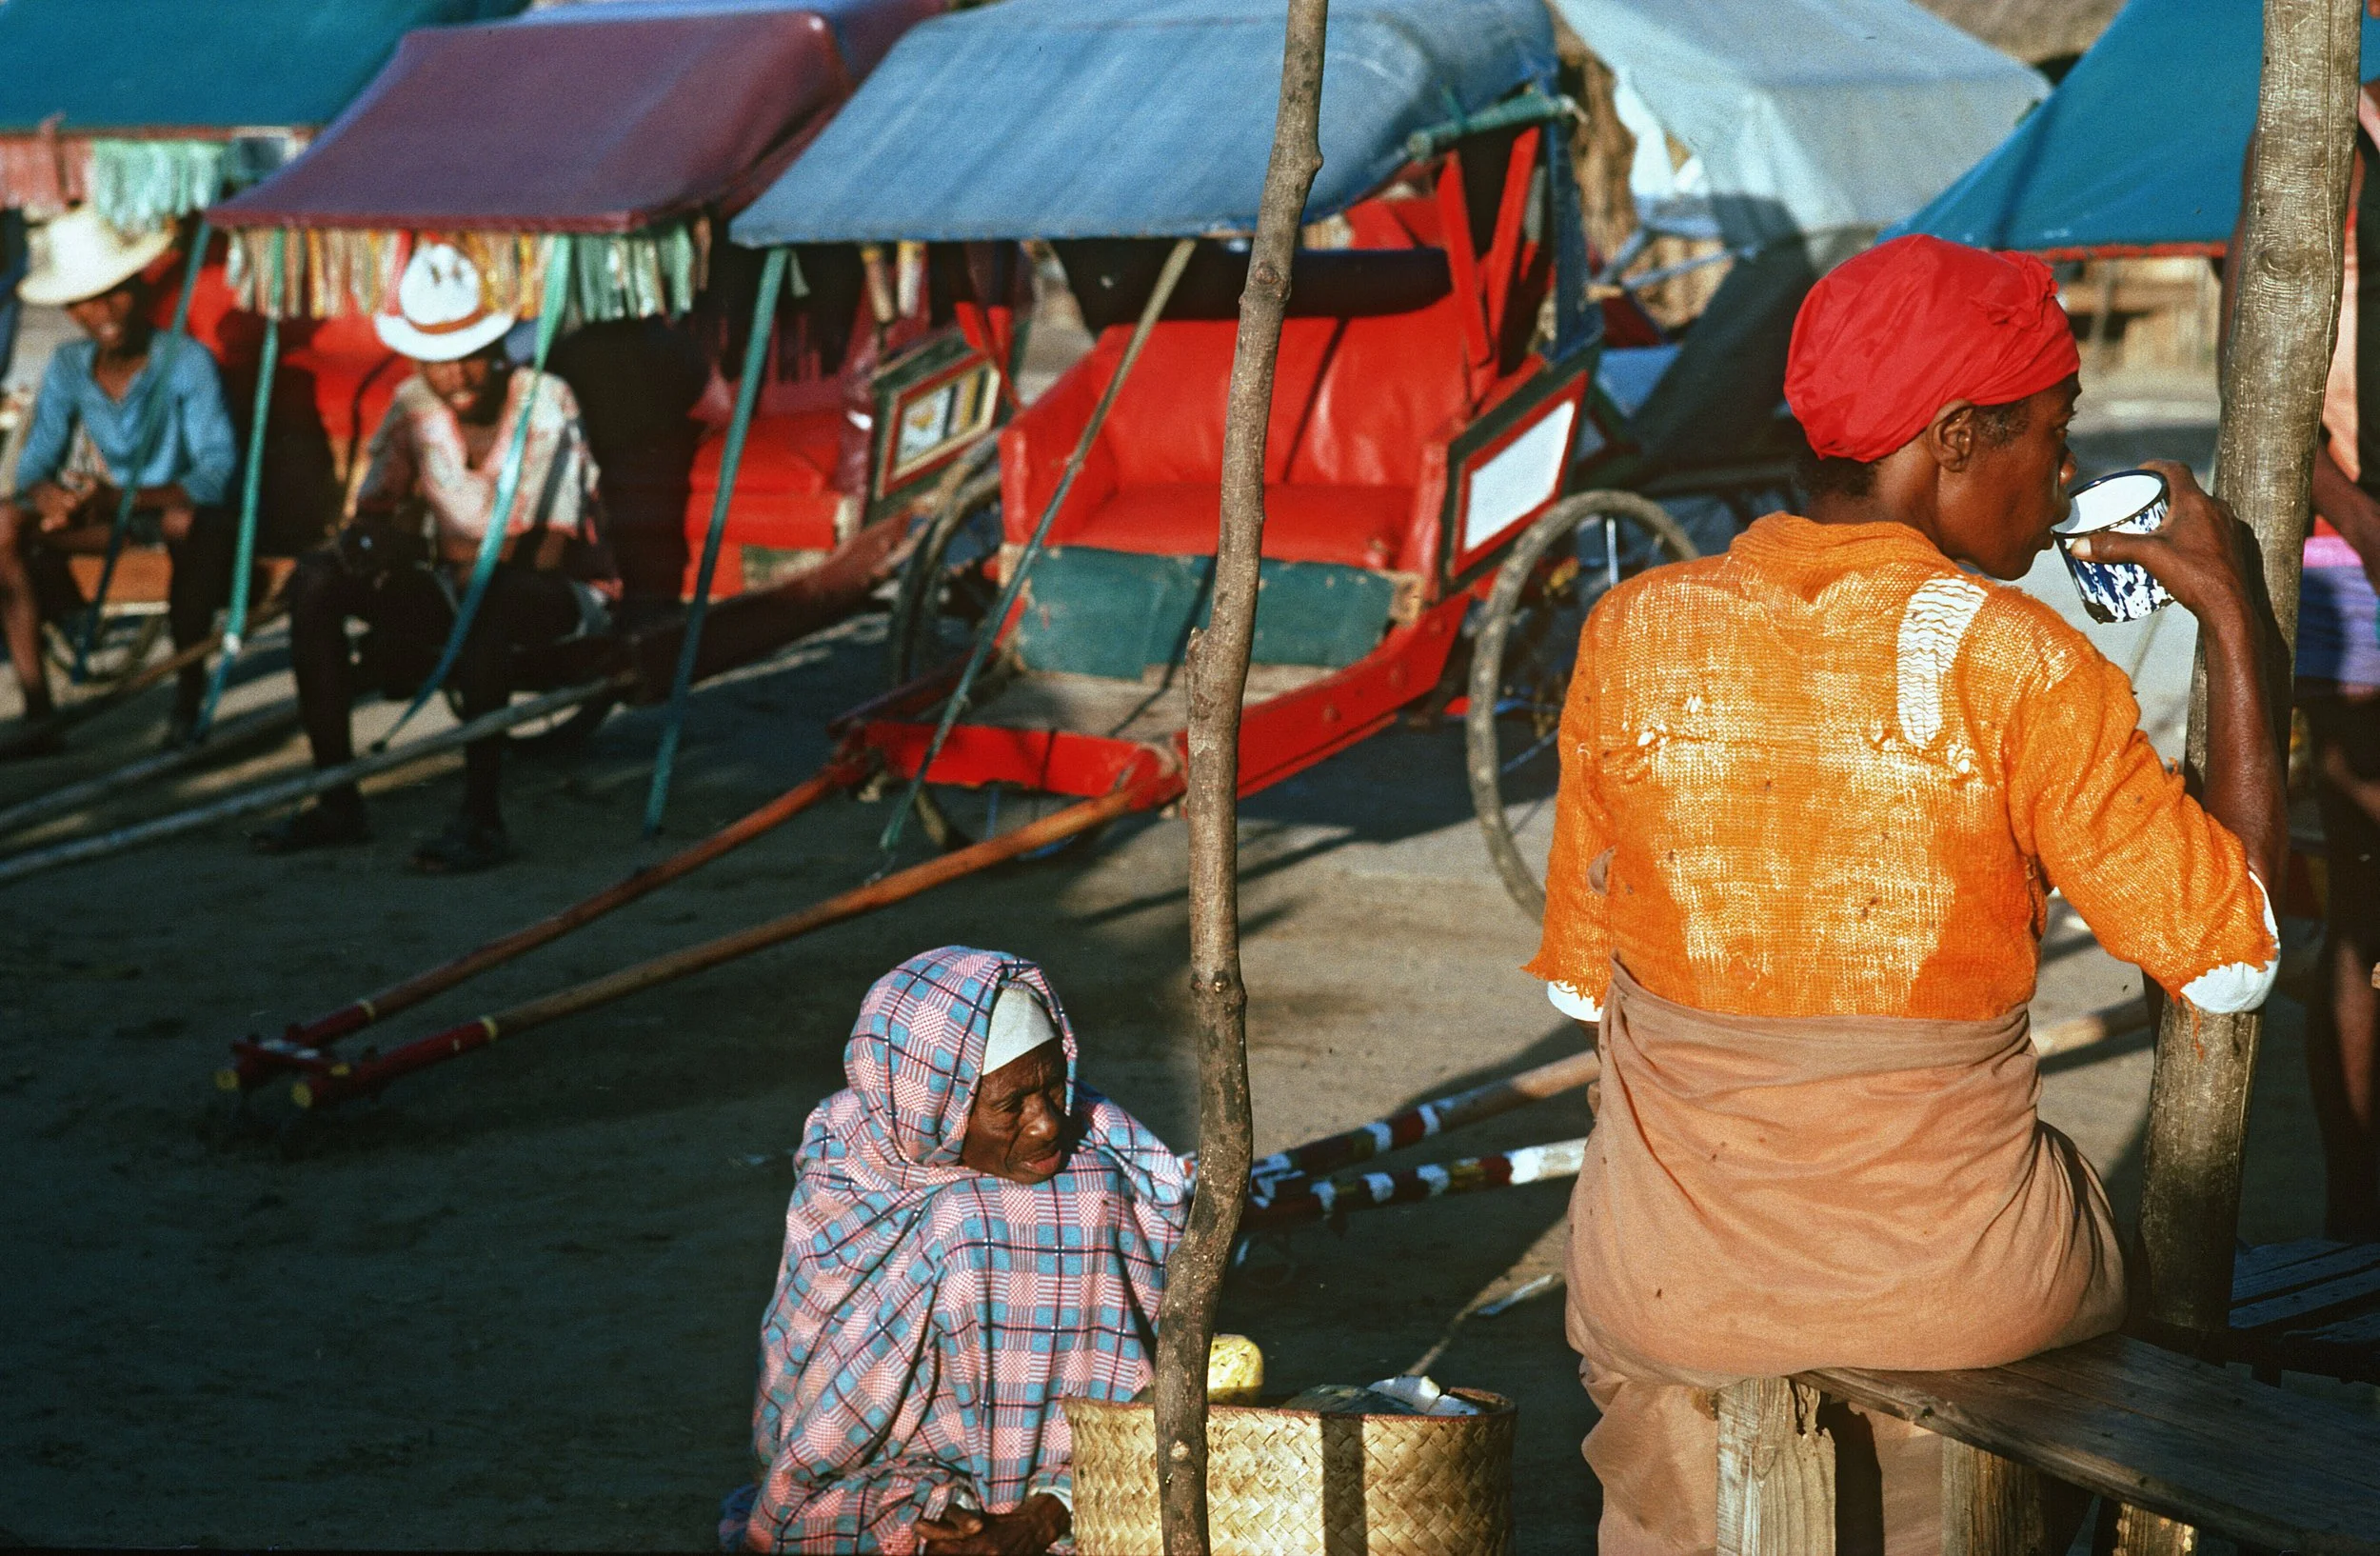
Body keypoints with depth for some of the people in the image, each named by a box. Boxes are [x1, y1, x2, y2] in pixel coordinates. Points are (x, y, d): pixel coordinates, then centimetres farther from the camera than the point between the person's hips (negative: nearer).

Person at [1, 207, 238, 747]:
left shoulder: (187, 361, -15)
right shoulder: (68, 367, -1)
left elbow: (218, 469, -22)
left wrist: (122, 499, -35)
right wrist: (46, 493, -29)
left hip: (175, 507, -5)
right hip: (103, 516, 5)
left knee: (193, 522, -40)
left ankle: (189, 690, -25)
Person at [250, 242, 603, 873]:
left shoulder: (543, 401, -15)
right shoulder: (412, 404, 0)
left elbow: (549, 552, -20)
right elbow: (373, 513, 1)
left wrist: (444, 552, -28)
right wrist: (367, 540, -24)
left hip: (552, 591, -5)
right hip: (452, 582, 5)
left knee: (484, 597, -40)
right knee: (315, 577, -17)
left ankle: (481, 818, -38)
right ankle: (337, 802, -16)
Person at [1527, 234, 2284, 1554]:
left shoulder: (1634, 634, -5)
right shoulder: (2019, 666, -14)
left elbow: (1581, 983, 3)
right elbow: (2234, 957, -6)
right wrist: (2229, 619, 0)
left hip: (1677, 1290, 1)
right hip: (1960, 1295, -1)